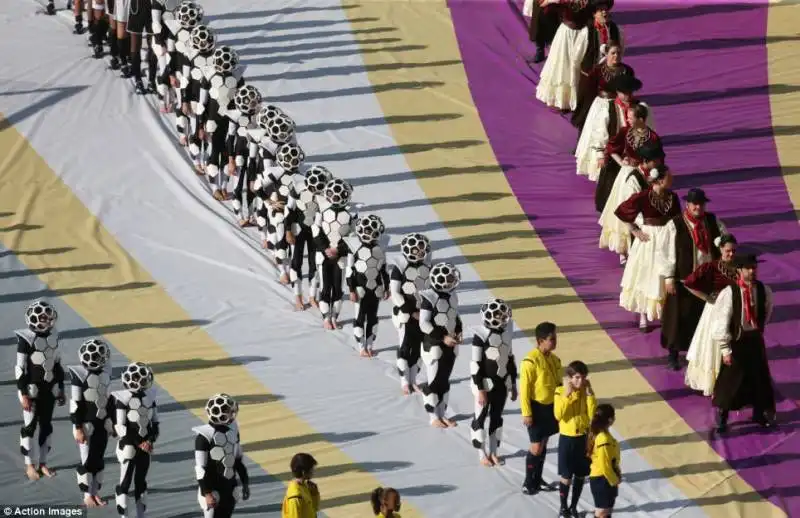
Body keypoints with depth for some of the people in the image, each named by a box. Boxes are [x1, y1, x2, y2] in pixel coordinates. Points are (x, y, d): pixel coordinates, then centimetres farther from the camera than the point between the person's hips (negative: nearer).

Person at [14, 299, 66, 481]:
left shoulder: (53, 336, 2)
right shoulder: (26, 339, -16)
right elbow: (21, 368, -14)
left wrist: (61, 389, 14)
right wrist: (23, 394, -16)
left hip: (50, 388, 6)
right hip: (32, 389, -5)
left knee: (46, 425, 11)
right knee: (30, 426, 4)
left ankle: (42, 463, 21)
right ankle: (30, 465, 14)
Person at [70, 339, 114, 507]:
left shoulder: (105, 372, 1)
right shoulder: (79, 375, -17)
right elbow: (75, 404, -15)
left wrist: (112, 422, 15)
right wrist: (78, 428, -15)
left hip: (102, 423, 5)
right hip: (86, 424, -5)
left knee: (99, 459, 11)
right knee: (87, 460, 3)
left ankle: (96, 492, 22)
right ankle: (87, 495, 14)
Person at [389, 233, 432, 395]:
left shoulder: (426, 266, -1)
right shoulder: (399, 267, -16)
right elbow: (395, 293, -15)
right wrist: (411, 312, -16)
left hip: (422, 313, 5)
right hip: (405, 313, -5)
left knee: (417, 347, 10)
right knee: (404, 347, 1)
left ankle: (413, 379, 21)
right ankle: (404, 382, 11)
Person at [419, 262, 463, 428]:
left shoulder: (452, 295, 4)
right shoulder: (429, 297, -18)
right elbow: (424, 324, -19)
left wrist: (458, 332, -1)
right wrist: (443, 337, -23)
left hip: (451, 345, 7)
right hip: (434, 345, -7)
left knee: (445, 380, 14)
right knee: (434, 381, 2)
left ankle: (442, 414, 24)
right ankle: (434, 418, 12)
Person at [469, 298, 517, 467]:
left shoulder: (506, 332, 2)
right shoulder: (481, 336, -18)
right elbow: (475, 364, -16)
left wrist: (513, 385, 14)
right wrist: (480, 389, -17)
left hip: (502, 383, 6)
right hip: (486, 383, -6)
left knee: (497, 417, 13)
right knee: (481, 417, 5)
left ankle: (494, 452, 24)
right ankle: (482, 455, 16)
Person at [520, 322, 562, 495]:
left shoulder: (554, 359, 4)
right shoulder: (530, 362, -20)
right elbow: (524, 389, -18)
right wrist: (526, 413, -18)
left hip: (551, 406, 7)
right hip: (537, 408, -7)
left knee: (544, 444, 16)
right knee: (536, 447, -4)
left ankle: (538, 479, 28)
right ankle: (528, 483, 9)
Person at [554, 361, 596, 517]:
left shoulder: (587, 392, -3)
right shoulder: (561, 392, -11)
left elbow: (593, 415, -12)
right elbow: (558, 415, -22)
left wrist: (590, 394, -17)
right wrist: (567, 394, -25)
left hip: (584, 438, 3)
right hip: (567, 438, -3)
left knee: (580, 475, 11)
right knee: (566, 477, 3)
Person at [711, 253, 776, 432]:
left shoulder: (763, 290, -8)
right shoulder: (729, 293, -21)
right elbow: (722, 322, -17)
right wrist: (725, 349, -16)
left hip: (755, 338, 4)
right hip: (736, 339, -4)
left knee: (759, 376, 15)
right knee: (730, 378, 3)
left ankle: (759, 414, 34)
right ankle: (721, 417, 17)